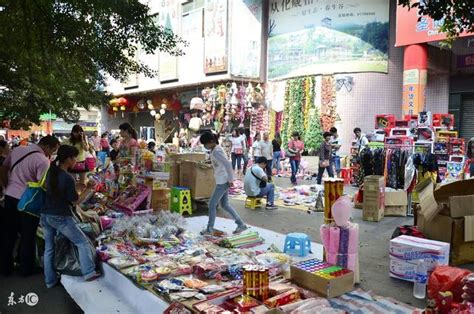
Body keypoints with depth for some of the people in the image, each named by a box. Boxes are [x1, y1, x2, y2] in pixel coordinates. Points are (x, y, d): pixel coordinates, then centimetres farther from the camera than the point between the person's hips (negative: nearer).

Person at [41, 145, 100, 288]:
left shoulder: (51, 172, 1)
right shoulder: (68, 178, -20)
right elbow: (76, 201, -11)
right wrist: (88, 188, -2)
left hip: (45, 215, 7)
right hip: (60, 217, -7)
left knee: (49, 248, 16)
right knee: (83, 242, 6)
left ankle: (50, 280, 24)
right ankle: (89, 273, 3)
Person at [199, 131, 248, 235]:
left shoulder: (216, 151, -20)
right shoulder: (216, 149, 11)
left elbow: (228, 164, -28)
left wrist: (230, 180, -23)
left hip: (223, 182, -10)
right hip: (222, 181, 10)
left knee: (212, 205, 1)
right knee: (225, 205, 16)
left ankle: (210, 229, 15)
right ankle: (241, 224, 19)